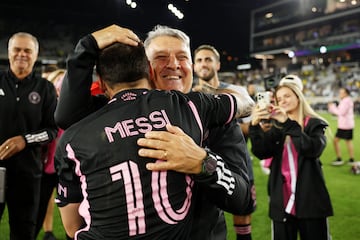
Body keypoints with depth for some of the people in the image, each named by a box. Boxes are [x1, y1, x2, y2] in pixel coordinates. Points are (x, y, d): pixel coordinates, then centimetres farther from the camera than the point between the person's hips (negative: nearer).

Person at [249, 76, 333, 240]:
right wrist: (255, 125, -22)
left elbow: (314, 149, -18)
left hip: (310, 199, -2)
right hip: (281, 200, 2)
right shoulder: (276, 128, 9)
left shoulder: (314, 124, 1)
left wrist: (288, 123, -22)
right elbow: (261, 153, -7)